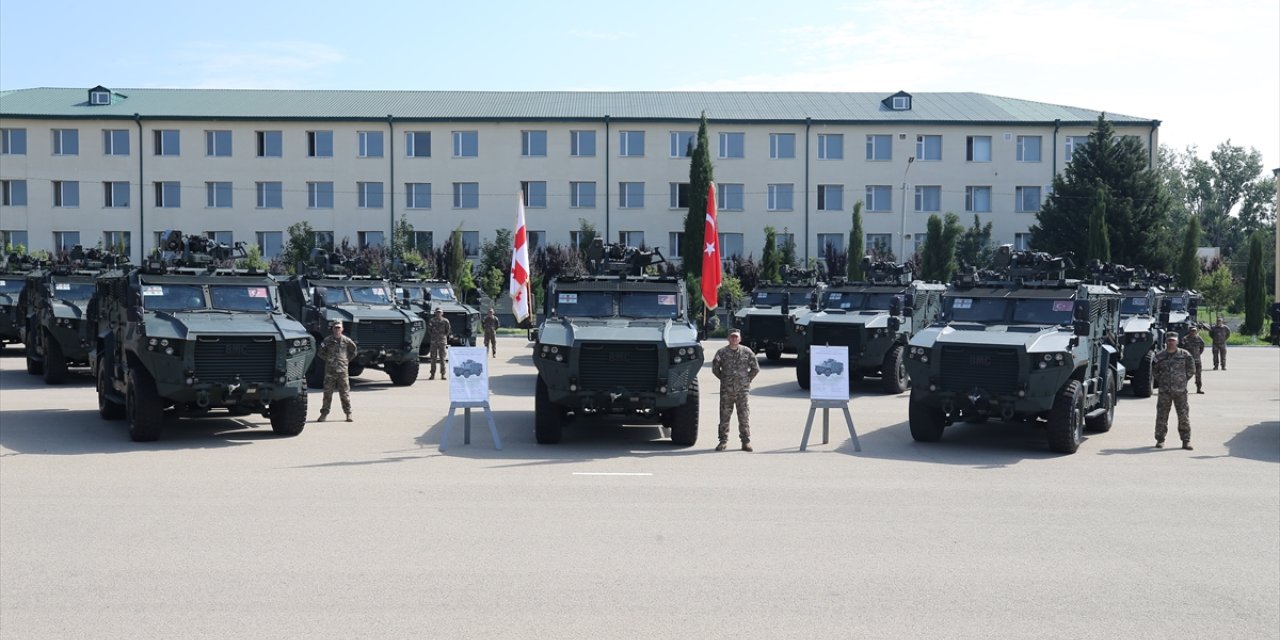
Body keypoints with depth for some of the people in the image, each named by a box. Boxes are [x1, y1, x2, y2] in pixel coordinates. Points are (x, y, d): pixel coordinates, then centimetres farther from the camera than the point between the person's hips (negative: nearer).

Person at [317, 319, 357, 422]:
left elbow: (353, 351, 17)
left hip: (342, 370, 0)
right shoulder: (327, 341, 0)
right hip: (330, 370, 0)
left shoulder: (346, 340, 2)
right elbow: (320, 353, 9)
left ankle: (348, 414, 10)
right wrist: (327, 360, 4)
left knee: (345, 393, 3)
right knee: (327, 393, 4)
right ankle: (324, 413, 11)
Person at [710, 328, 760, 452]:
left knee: (744, 416, 0)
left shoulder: (747, 352, 4)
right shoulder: (722, 352, 3)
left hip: (743, 390, 0)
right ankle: (723, 441, 10)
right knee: (724, 416, 1)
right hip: (726, 390, 0)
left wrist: (748, 379, 7)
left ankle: (746, 441, 6)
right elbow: (715, 368, 11)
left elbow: (756, 369, 12)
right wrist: (723, 379, 8)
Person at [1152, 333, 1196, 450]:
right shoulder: (1160, 356, 5)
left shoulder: (1185, 355, 2)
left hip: (1180, 391, -1)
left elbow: (1191, 370, 9)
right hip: (1164, 391, 1)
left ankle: (1186, 440, 5)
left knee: (1184, 415, -1)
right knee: (1161, 415, 2)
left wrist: (1184, 380, 5)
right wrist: (1160, 381, 9)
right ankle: (1160, 439, 12)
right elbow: (1154, 371, 17)